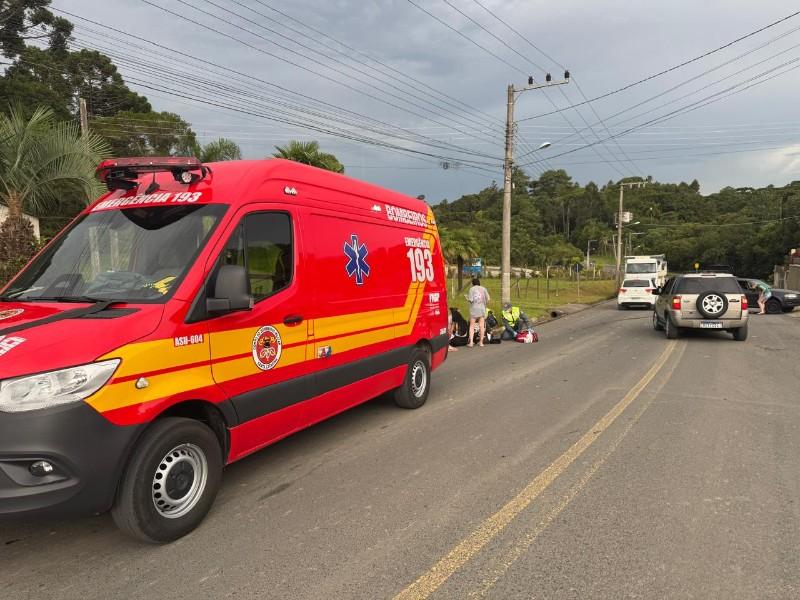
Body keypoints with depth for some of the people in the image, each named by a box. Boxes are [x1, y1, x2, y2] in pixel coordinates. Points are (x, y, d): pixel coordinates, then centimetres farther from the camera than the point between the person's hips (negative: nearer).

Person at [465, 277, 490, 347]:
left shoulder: (472, 289, -3)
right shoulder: (483, 289, 6)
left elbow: (470, 300, -11)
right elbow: (488, 299, 0)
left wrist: (467, 299, 11)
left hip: (474, 309, -2)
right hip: (482, 309, 2)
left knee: (472, 326, 2)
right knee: (482, 326, 7)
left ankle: (471, 342, -6)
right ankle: (481, 342, 11)